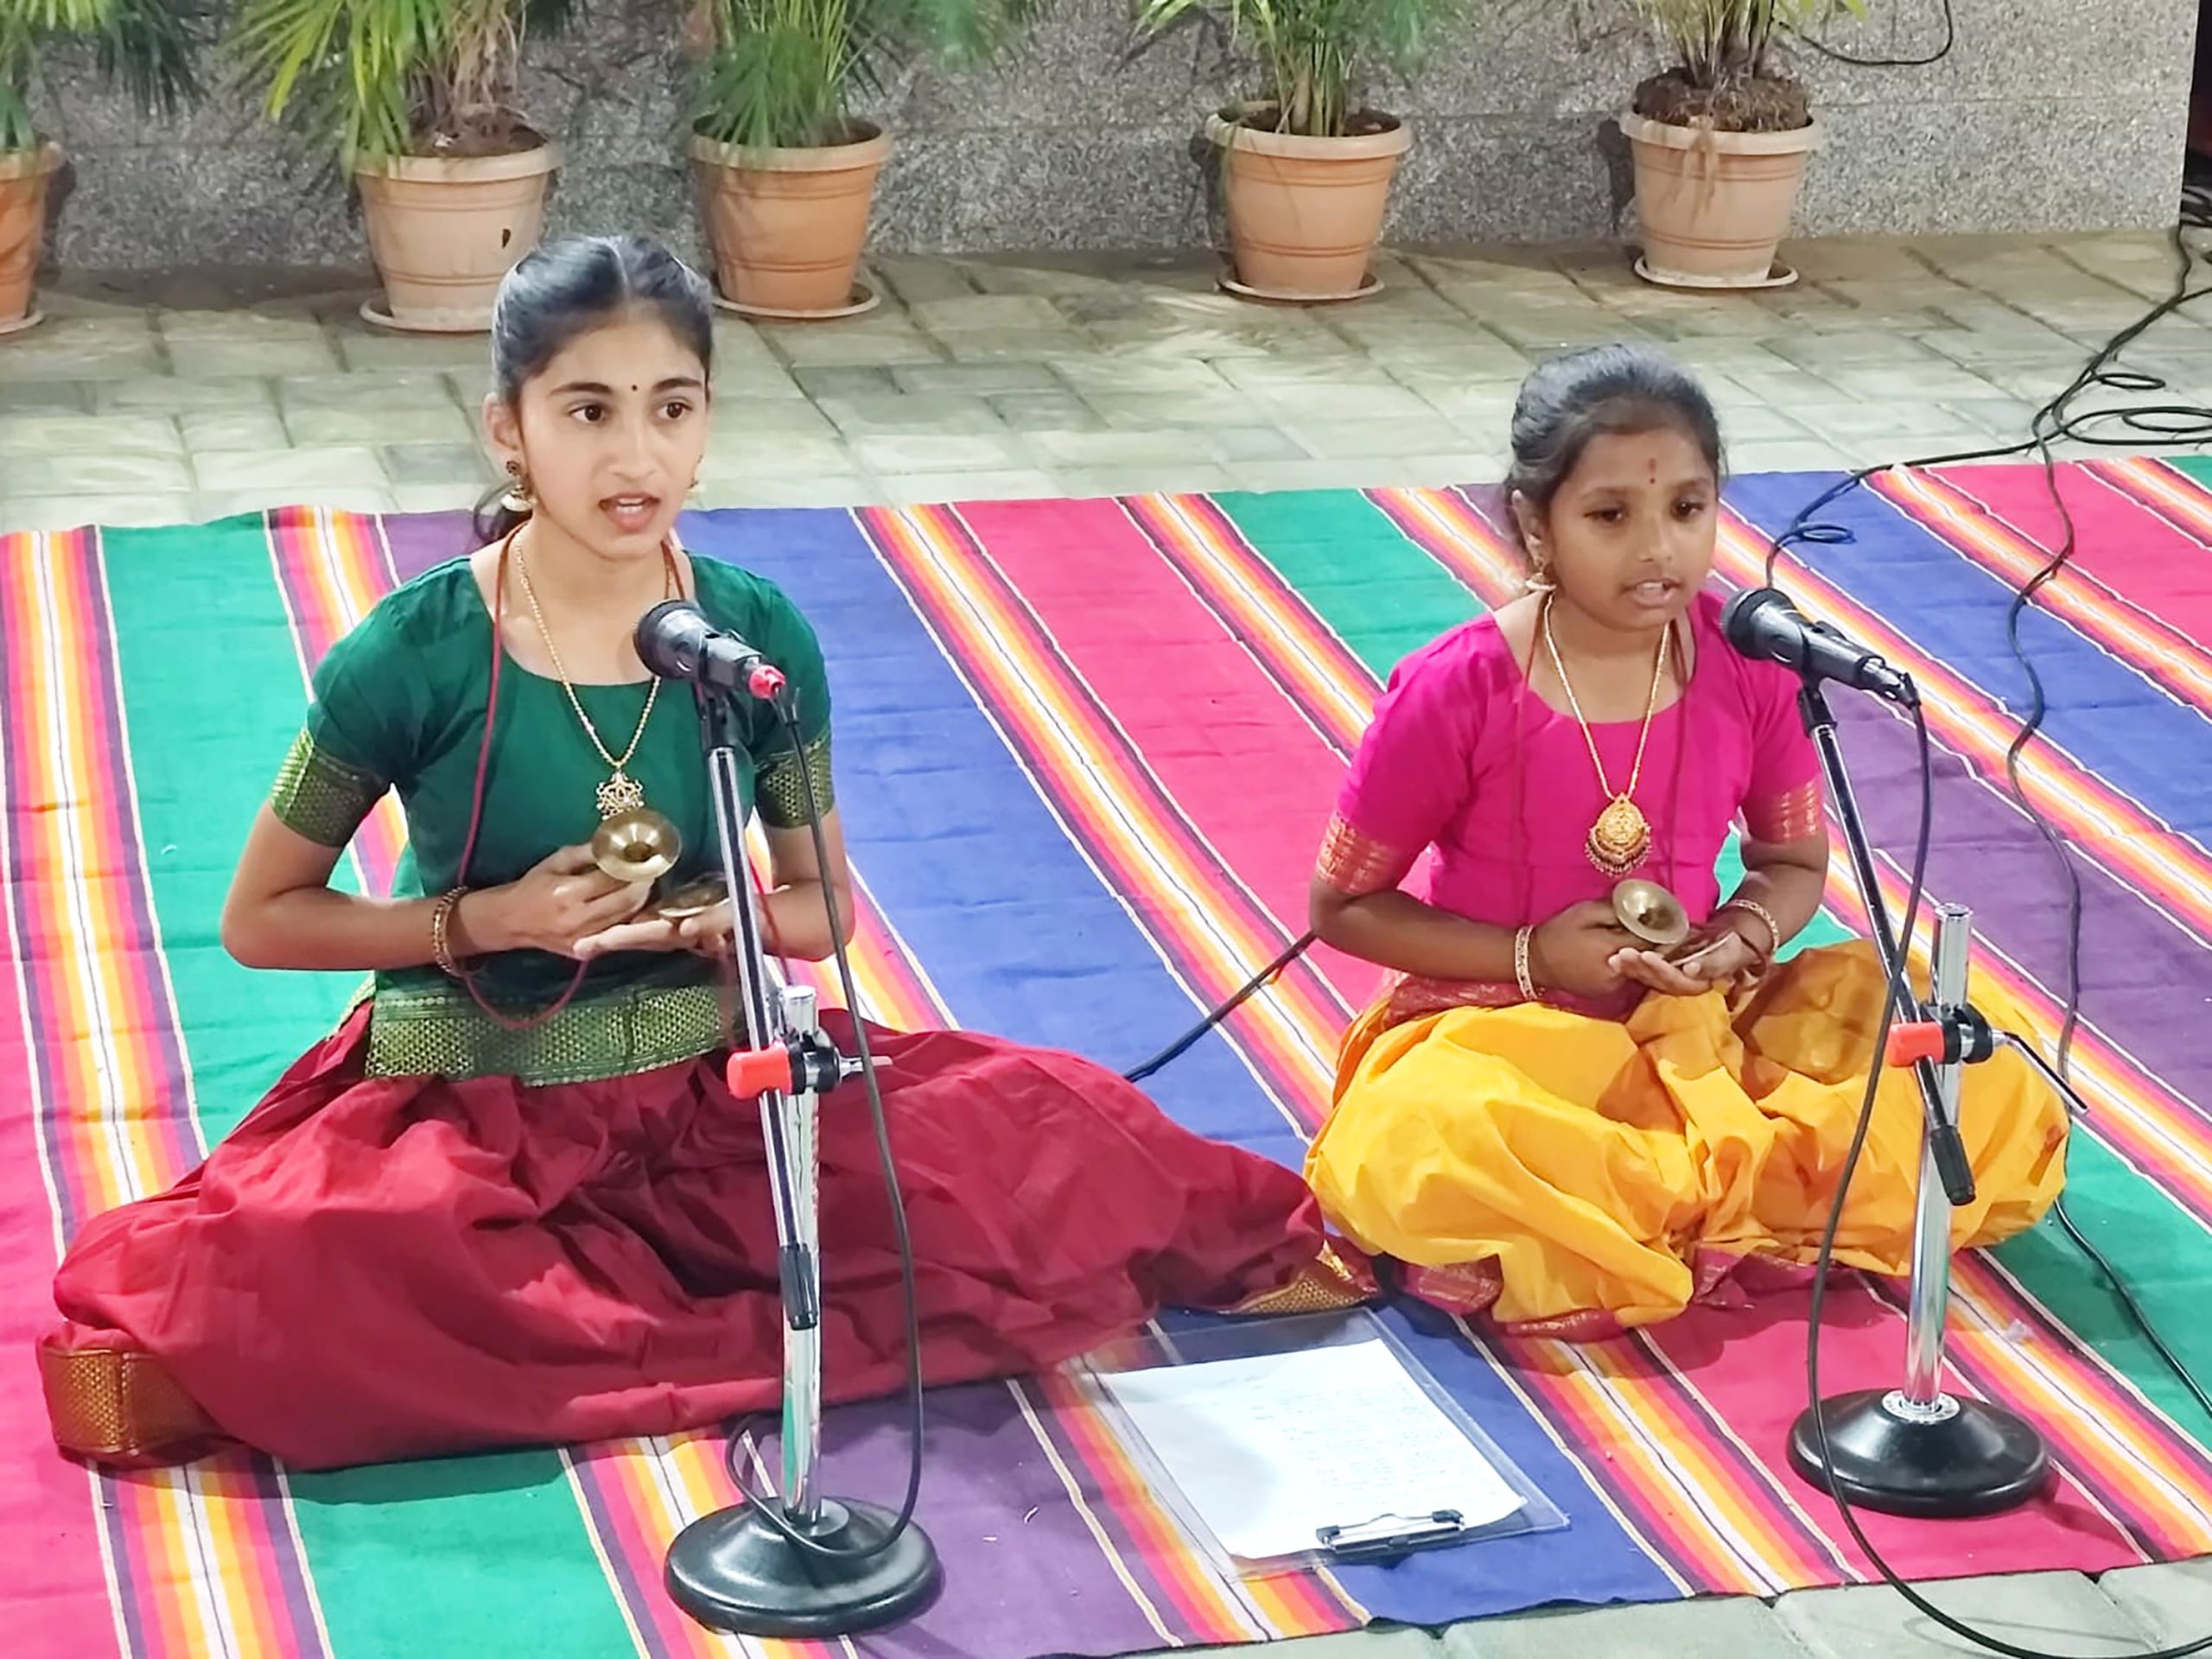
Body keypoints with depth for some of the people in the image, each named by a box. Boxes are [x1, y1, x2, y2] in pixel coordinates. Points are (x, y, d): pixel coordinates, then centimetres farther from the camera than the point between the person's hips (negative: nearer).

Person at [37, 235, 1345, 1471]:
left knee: (1055, 1138, -20)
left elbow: (824, 910, 9)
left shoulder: (760, 635, -3)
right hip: (466, 1107, -1)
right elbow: (261, 919, -1)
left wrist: (704, 920, -13)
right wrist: (486, 921, -15)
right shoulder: (414, 656, -11)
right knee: (301, 1268, -37)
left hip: (717, 1082, 2)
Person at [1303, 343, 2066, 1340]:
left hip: (1694, 1025, 4)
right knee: (1414, 1152, -40)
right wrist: (1530, 956, -15)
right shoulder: (1456, 692, -16)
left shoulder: (1750, 662, -7)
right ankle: (1757, 1195, -20)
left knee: (1995, 1091, -17)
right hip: (1501, 1030, -3)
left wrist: (1737, 943, -13)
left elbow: (1795, 863, 9)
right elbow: (1342, 908, -5)